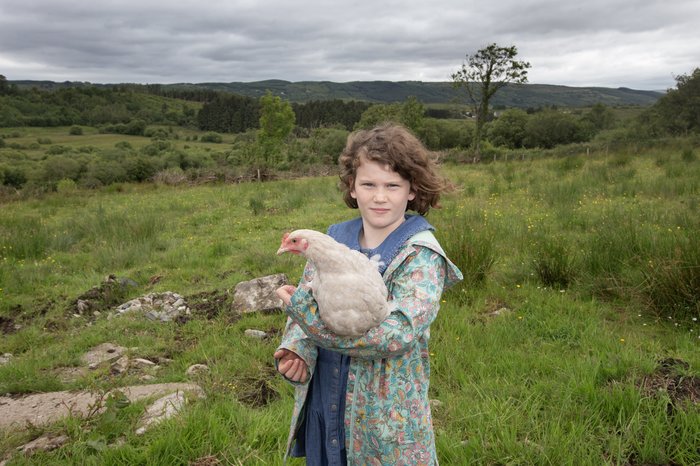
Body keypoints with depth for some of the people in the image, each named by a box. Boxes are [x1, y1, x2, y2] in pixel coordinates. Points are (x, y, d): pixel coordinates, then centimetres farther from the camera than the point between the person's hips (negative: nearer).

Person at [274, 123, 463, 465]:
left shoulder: (421, 256, -15)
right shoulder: (335, 238, 0)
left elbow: (398, 333, -27)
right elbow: (305, 302, 2)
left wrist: (305, 310, -28)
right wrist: (295, 349, -19)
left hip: (387, 419, -4)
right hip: (321, 406, 4)